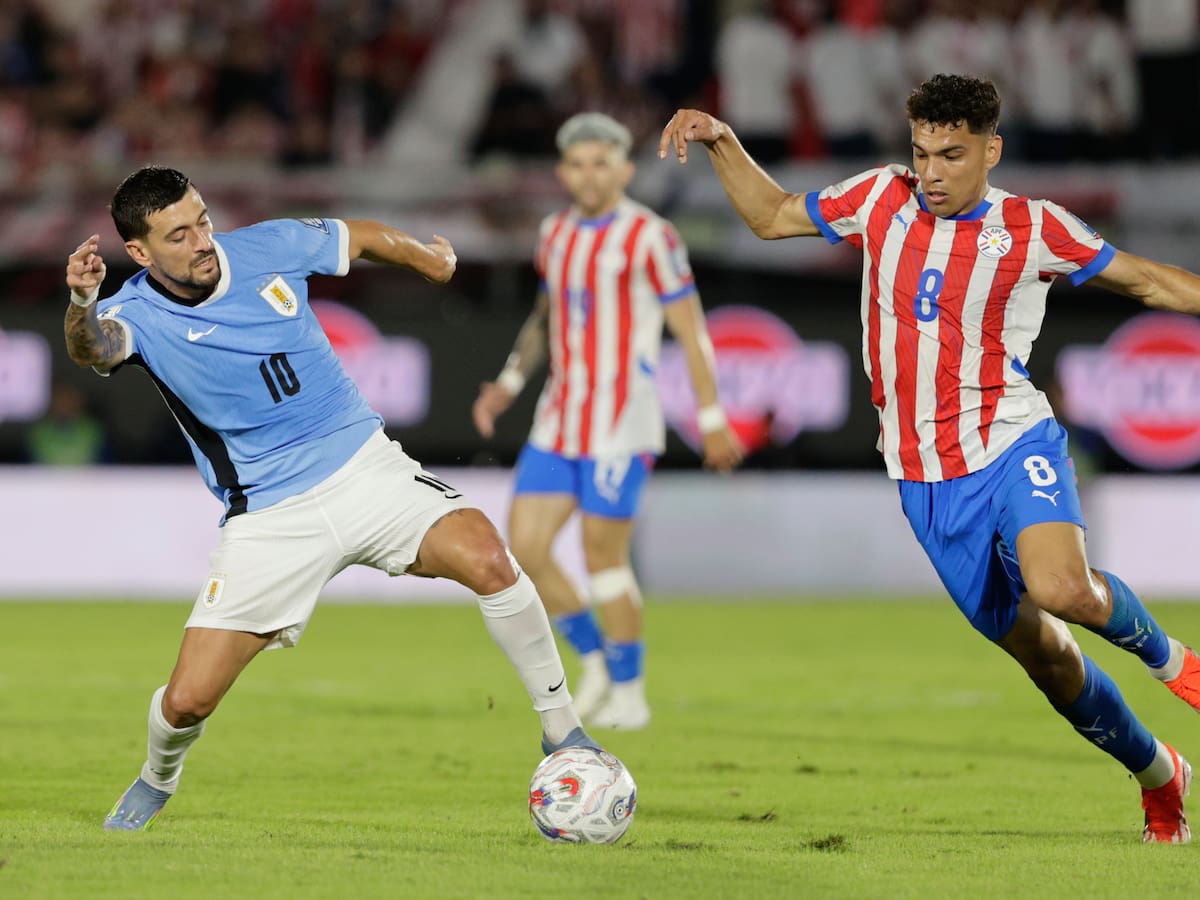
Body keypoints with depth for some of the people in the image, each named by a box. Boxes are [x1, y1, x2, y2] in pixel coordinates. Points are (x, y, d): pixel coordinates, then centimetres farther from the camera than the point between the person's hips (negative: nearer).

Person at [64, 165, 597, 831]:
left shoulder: (270, 247, -4)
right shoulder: (140, 315, -12)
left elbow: (362, 237, 17)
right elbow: (96, 350, -36)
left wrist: (430, 258, 34)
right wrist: (81, 305, -59)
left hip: (363, 466, 1)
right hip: (266, 518, -1)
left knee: (488, 561, -25)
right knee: (186, 702, -7)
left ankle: (563, 731, -8)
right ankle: (158, 778, 30)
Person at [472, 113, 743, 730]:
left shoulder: (649, 238, -10)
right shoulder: (556, 233, 11)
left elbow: (690, 330, -8)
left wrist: (712, 420, -8)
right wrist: (510, 382, 17)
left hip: (621, 423, -7)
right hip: (559, 421, 7)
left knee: (604, 554, -5)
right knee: (525, 548, -1)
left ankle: (629, 694, 9)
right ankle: (595, 660, 18)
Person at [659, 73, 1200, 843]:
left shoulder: (1033, 229, -5)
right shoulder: (884, 198, 3)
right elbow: (773, 217, 16)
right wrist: (722, 142, 5)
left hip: (1013, 443, -3)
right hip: (926, 479, 3)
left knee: (1061, 588, -34)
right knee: (1040, 652, 5)